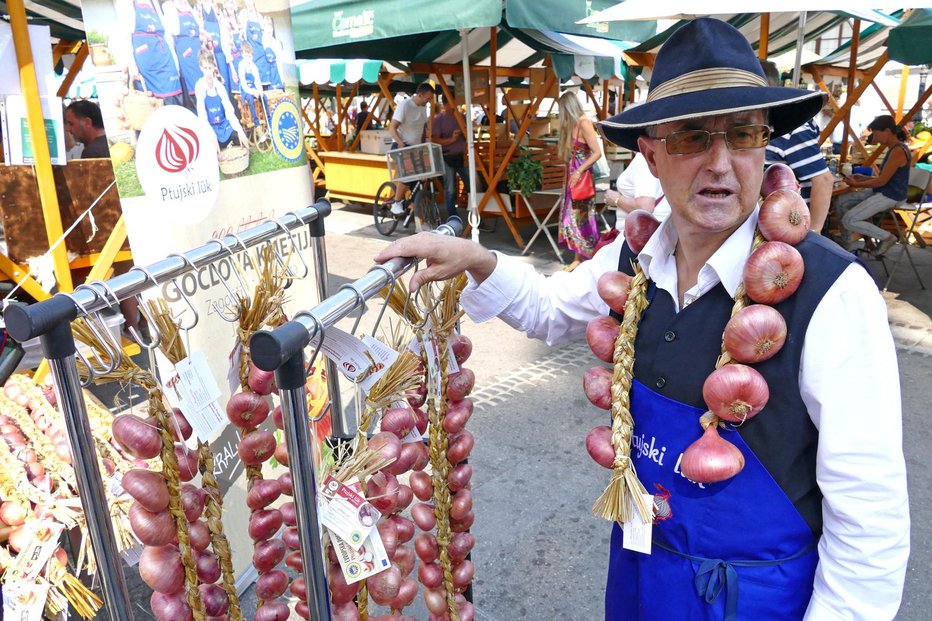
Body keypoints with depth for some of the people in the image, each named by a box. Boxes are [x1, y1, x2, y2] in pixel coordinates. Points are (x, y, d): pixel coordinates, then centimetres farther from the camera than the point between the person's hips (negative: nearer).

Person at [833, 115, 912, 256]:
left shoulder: (898, 151, -20)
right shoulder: (893, 149, 11)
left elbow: (882, 181, -20)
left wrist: (856, 184, -9)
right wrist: (863, 177, 11)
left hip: (890, 196, -11)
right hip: (881, 192, 11)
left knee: (848, 221, -17)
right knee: (841, 201, 9)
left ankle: (887, 237, -1)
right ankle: (848, 242, 15)